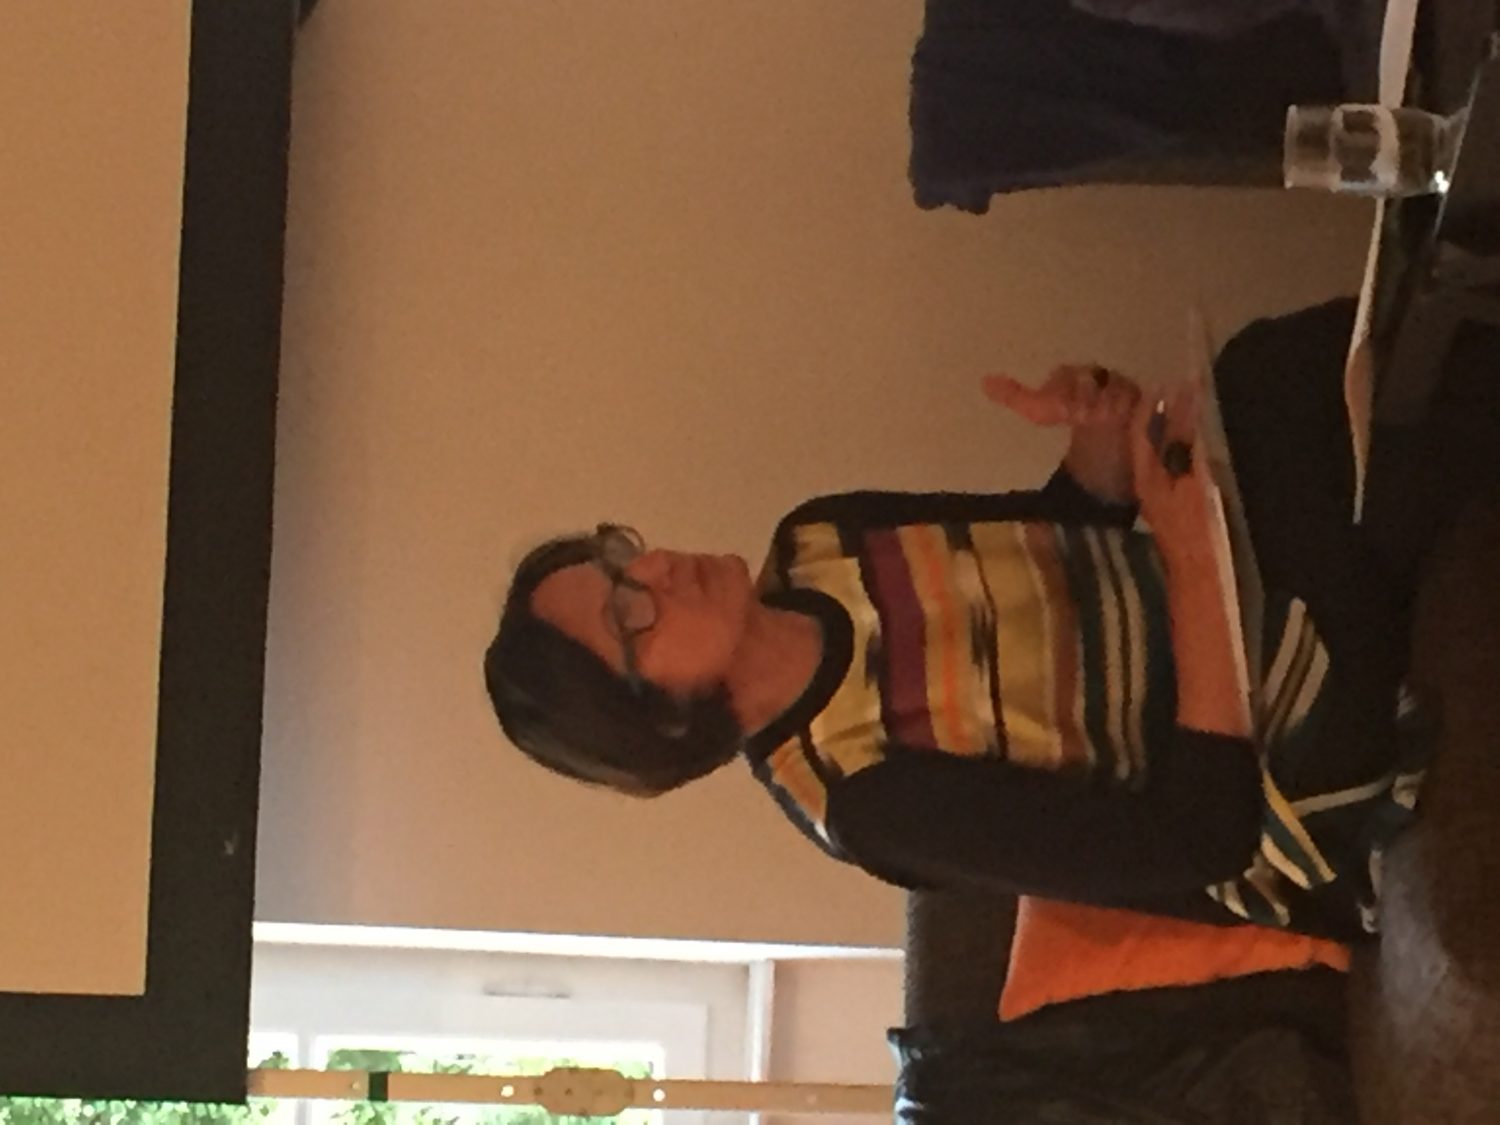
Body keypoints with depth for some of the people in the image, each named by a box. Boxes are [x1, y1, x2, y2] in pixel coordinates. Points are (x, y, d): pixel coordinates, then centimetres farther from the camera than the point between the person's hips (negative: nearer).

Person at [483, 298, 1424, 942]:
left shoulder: (813, 548, -3)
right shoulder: (869, 799, -24)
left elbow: (1065, 524, 9)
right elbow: (1203, 832, -26)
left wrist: (1102, 441, -14)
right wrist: (1195, 557, -29)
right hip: (1298, 791, -7)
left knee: (1273, 369, -17)